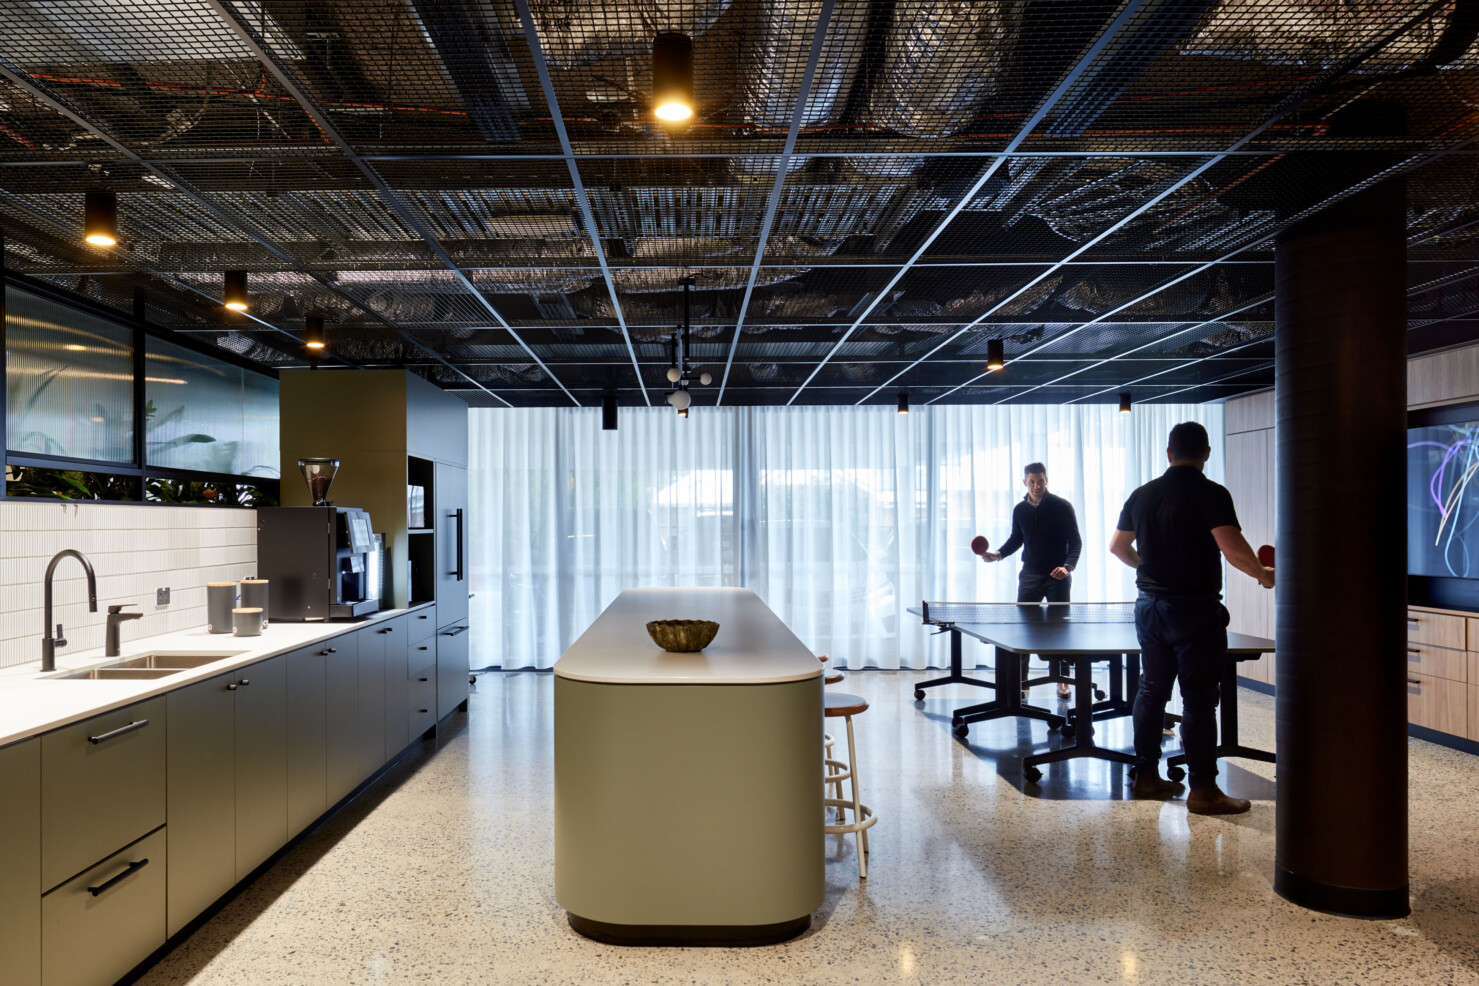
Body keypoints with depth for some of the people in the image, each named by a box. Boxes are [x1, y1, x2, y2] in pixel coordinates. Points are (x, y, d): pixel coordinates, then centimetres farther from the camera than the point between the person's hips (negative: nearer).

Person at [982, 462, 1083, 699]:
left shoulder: (1062, 507, -7)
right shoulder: (1020, 510, 4)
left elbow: (1075, 542, -7)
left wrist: (1067, 566, -23)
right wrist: (999, 554, 0)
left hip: (1057, 576, -3)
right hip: (1030, 576, 3)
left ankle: (1063, 681, 12)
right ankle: (1021, 679, 11)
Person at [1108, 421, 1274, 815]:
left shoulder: (1142, 495, 7)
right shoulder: (1211, 494, -12)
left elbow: (1117, 546, 16)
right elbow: (1233, 549, -23)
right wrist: (1262, 574, -5)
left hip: (1150, 605, 6)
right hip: (1195, 610, -6)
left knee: (1151, 691, 14)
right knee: (1199, 699, -1)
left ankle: (1146, 776, 21)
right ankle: (1202, 789, 4)